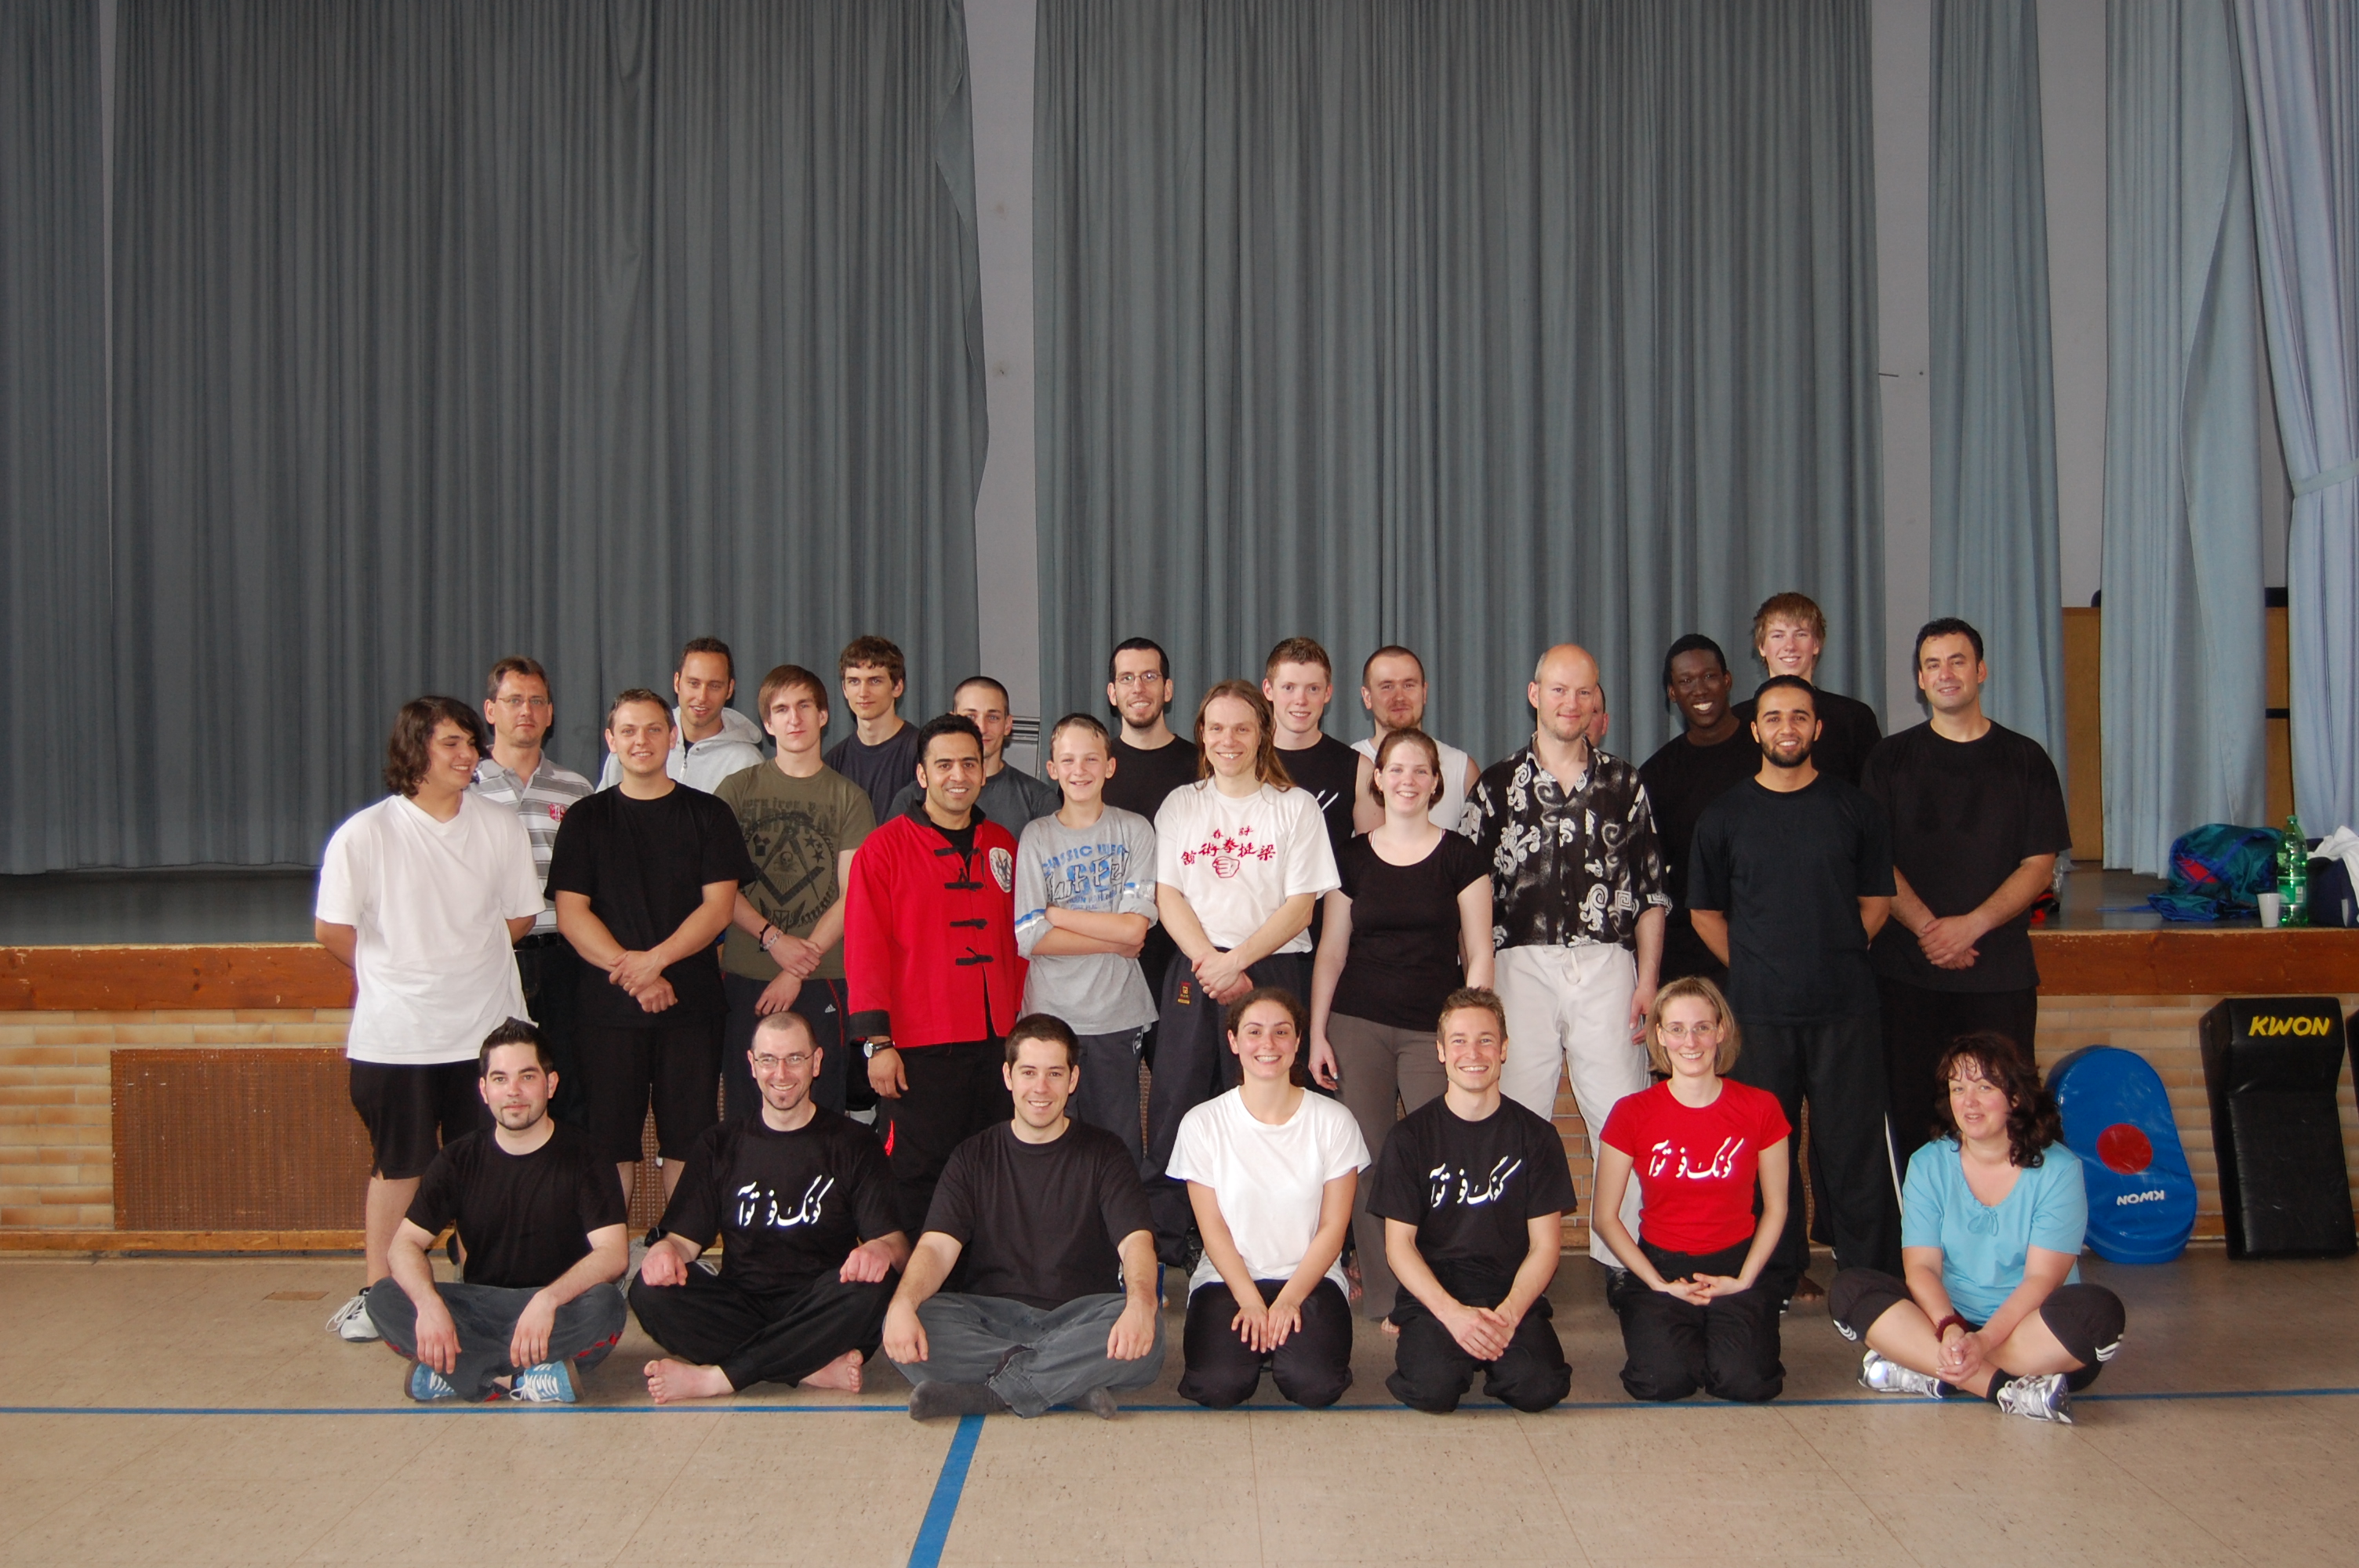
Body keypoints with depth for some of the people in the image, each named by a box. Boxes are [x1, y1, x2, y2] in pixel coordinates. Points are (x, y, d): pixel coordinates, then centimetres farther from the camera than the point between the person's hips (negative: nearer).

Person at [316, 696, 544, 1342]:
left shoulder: (501, 828, 1)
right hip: (395, 1034, -2)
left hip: (487, 1027, 2)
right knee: (397, 1167, 9)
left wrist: (462, 961, 7)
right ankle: (376, 1295, 20)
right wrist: (393, 973, 5)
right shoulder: (365, 834, -8)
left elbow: (520, 916, 11)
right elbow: (331, 929, -3)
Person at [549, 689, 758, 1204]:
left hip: (691, 1005, 0)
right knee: (611, 1140, 0)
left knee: (687, 1141, 0)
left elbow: (718, 907, 0)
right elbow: (570, 914, 2)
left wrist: (656, 959, -14)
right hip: (609, 1007, 1)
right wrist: (629, 970, -11)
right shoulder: (585, 820, 10)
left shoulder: (709, 815, 8)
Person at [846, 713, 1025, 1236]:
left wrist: (1020, 1024, 11)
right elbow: (865, 950, -7)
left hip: (993, 1043, 5)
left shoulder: (1001, 846, 12)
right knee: (915, 1178, -1)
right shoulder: (885, 848, -3)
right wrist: (877, 1041, -11)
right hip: (917, 1049, -5)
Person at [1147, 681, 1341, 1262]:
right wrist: (1210, 963, -9)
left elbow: (1301, 906, -2)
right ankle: (1160, 1248, 8)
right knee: (1176, 1109, 0)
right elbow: (1168, 897, 6)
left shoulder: (1295, 806, 5)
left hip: (1273, 973, -2)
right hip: (1196, 973, 2)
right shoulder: (1181, 805, 13)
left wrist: (1237, 961, -13)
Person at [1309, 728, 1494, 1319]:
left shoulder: (1459, 857, 3)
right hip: (1359, 1026, 2)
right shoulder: (1353, 857, 9)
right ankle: (1378, 1294, 8)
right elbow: (1331, 951, 11)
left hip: (1434, 1027, -2)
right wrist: (1317, 1033, 6)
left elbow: (1478, 955, 3)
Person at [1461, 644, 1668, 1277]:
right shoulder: (1497, 785, 9)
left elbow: (1652, 892, 10)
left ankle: (1626, 1261, 7)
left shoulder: (1625, 784, 11)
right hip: (1522, 966, 0)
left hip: (1607, 966, 0)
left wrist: (1647, 980, 1)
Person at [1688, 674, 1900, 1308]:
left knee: (1854, 1143, 0)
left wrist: (1838, 957, 4)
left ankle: (1870, 1279, 8)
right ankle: (1775, 1278, 17)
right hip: (1759, 1010, 1)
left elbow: (1877, 898, 12)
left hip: (1844, 1003, 0)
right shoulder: (1724, 816, 6)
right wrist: (1753, 967, 4)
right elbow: (1705, 911, 12)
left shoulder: (1853, 808, 6)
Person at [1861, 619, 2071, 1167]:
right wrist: (1927, 927, -13)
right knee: (1909, 1116, 1)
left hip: (2001, 976, 0)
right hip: (1907, 972, 0)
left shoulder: (2025, 759, 8)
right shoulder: (1890, 759, 9)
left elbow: (2040, 866, 2)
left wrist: (1970, 926, -12)